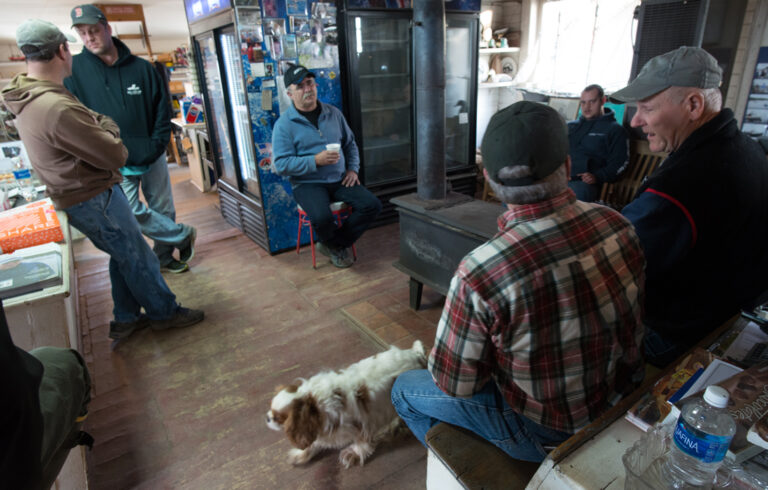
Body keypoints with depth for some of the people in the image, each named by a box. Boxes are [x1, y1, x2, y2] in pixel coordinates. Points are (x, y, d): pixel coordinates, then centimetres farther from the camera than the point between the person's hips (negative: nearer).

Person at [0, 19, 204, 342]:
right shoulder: (58, 108, -29)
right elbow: (116, 156, -21)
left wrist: (98, 125, -2)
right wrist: (109, 127, -3)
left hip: (76, 195, 10)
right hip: (95, 200, -10)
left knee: (124, 256, 21)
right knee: (138, 259, 6)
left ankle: (126, 319, 32)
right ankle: (164, 313, 24)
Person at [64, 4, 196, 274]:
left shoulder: (142, 68, -1)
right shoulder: (74, 70, -3)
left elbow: (163, 110, 2)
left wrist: (155, 147, -8)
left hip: (151, 158, 1)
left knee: (163, 209, 9)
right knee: (132, 211, -10)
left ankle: (164, 255, 29)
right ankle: (183, 235, 11)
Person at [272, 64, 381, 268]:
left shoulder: (333, 113, 11)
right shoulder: (284, 124, -5)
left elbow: (350, 143, 22)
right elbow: (281, 164, -12)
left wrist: (353, 168, 5)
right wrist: (316, 161, -21)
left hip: (339, 180, 5)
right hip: (308, 184, -5)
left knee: (372, 205, -15)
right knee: (322, 217, -34)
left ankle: (333, 245, 1)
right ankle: (337, 245, 4)